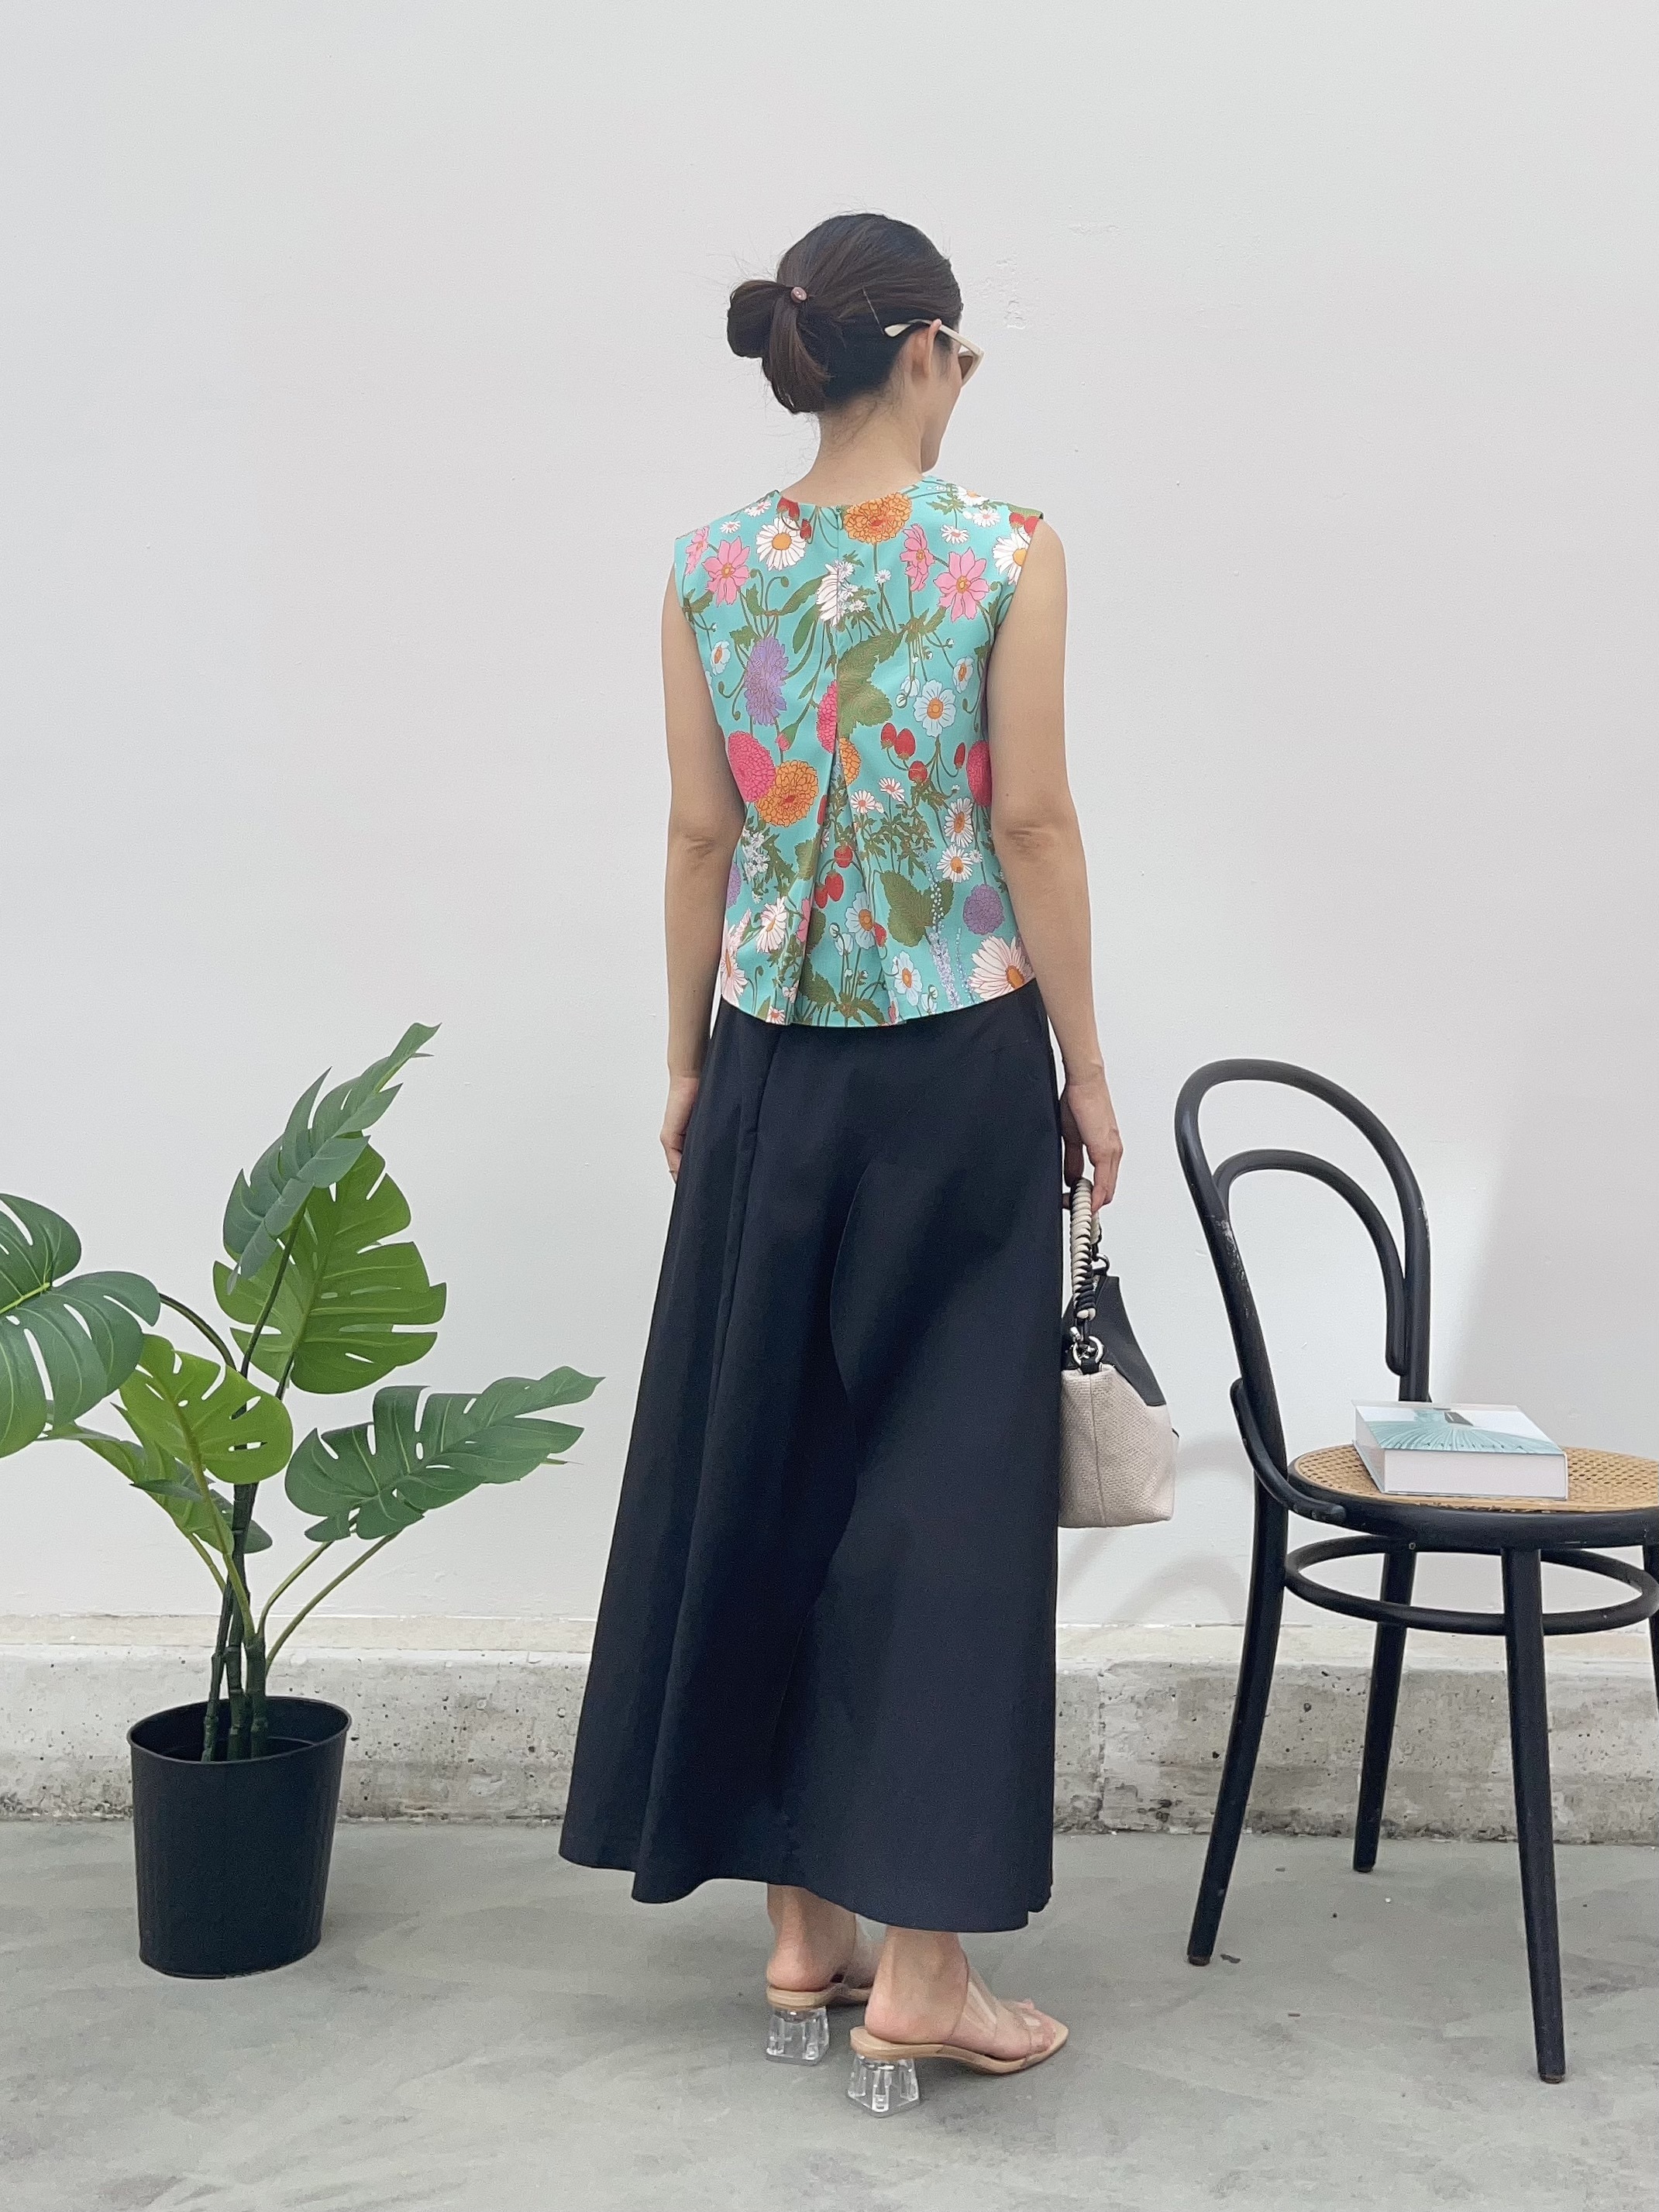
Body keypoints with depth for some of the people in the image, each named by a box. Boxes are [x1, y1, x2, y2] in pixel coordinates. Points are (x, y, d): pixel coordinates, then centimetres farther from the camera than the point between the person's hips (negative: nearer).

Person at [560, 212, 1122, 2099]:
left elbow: (701, 839, 4)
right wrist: (1086, 1070, -1)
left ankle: (803, 1924, 21)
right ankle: (918, 1959, 6)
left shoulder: (710, 569, 2)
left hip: (775, 1066, 4)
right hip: (962, 1059, -3)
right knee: (945, 1474, 2)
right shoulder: (1009, 555, -8)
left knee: (762, 1464, 11)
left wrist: (689, 1062, 13)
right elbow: (1032, 827, -9)